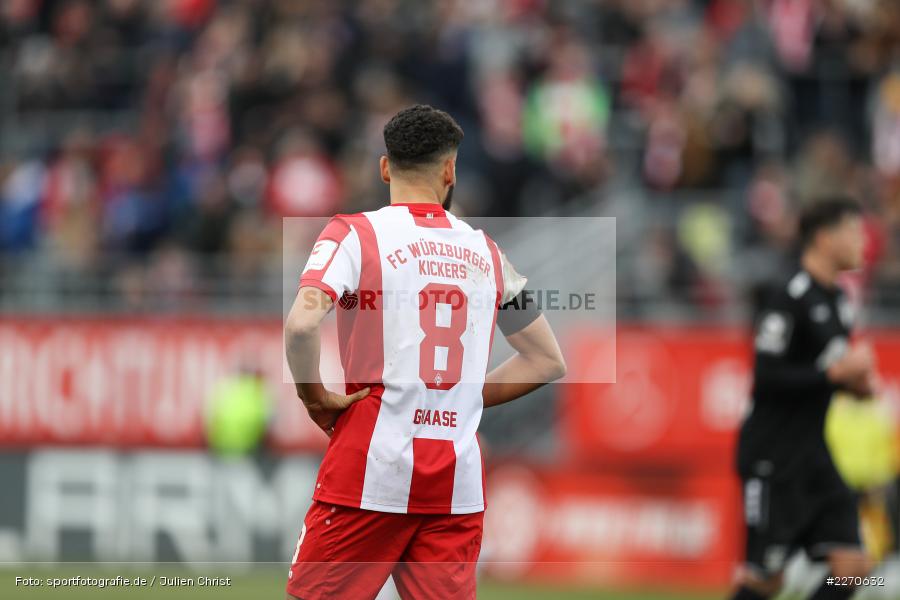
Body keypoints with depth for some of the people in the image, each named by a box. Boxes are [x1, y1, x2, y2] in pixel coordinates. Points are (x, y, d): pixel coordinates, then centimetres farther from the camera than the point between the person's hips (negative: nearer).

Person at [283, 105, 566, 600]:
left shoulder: (355, 234, -2)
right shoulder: (485, 251, 12)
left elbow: (302, 323, -19)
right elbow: (547, 361, 19)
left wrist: (315, 397, -4)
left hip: (371, 469, -4)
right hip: (459, 480, 4)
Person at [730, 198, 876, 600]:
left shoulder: (837, 300, 12)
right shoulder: (788, 299, -16)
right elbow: (766, 378, -22)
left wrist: (854, 381, 5)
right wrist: (835, 373, -20)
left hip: (812, 454, 9)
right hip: (772, 458, -9)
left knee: (852, 566, -2)